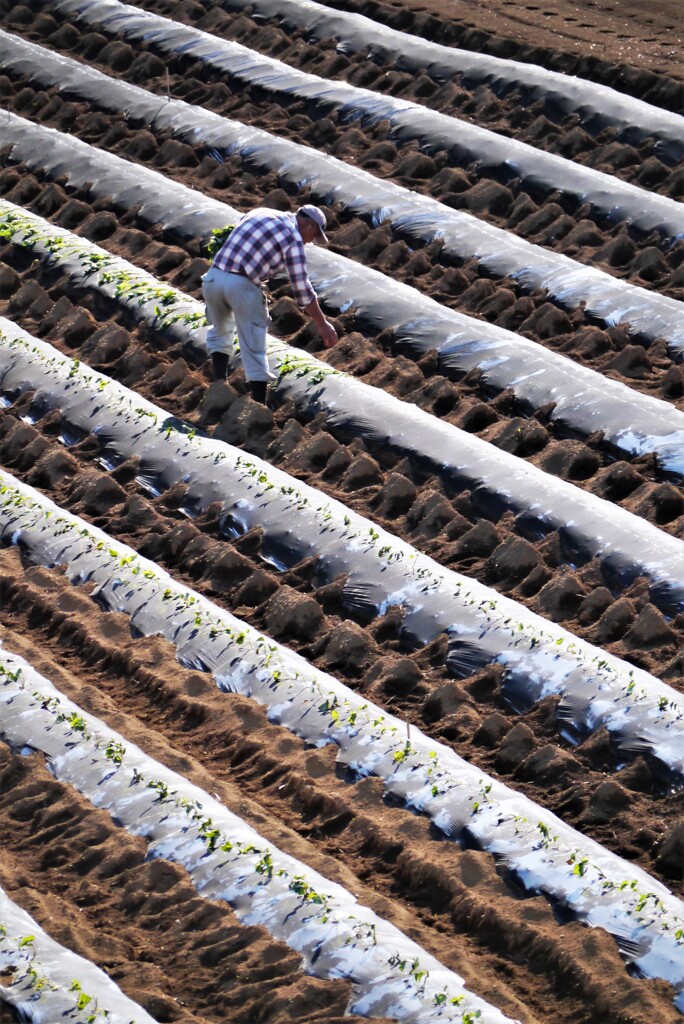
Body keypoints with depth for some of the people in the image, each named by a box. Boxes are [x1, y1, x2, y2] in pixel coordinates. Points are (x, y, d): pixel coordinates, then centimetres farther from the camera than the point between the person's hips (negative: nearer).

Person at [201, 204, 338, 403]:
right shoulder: (293, 238, 2)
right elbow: (301, 287, 1)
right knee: (254, 349, 3)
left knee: (220, 331, 29)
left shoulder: (258, 214, 21)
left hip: (213, 276, 6)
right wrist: (322, 324, 7)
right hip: (242, 285, -6)